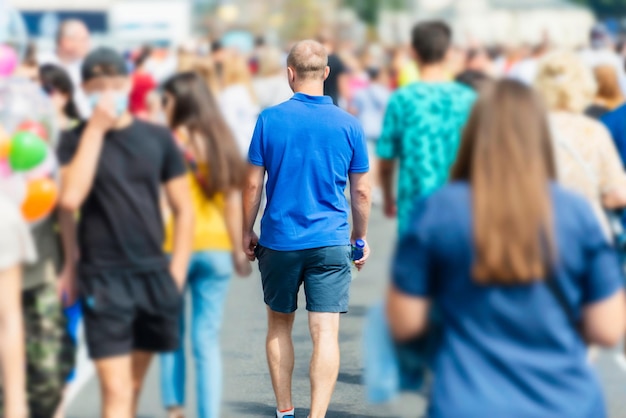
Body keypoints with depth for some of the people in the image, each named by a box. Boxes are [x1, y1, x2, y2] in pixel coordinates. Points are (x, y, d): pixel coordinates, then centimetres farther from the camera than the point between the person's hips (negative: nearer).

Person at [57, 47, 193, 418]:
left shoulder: (157, 138, 6)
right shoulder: (77, 140, 0)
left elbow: (183, 209, 10)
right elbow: (71, 197, -19)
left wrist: (176, 272, 1)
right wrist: (95, 130, -15)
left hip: (153, 275, 3)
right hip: (104, 278, -3)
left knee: (134, 385, 13)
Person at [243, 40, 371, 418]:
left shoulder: (270, 119, -5)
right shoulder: (349, 125, -2)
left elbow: (253, 184, -1)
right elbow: (362, 192, 4)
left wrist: (247, 232, 12)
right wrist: (361, 238, 17)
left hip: (279, 241, 1)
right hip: (331, 243, -1)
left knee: (280, 325, 18)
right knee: (326, 333, -4)